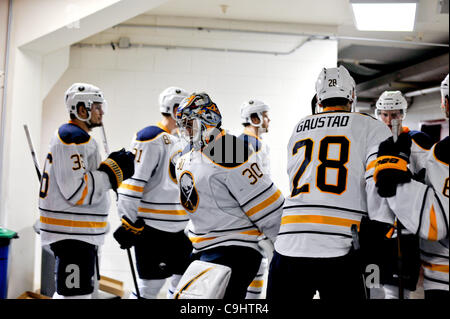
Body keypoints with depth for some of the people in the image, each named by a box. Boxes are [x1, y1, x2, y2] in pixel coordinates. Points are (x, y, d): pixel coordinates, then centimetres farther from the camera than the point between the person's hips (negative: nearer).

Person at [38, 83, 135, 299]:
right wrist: (113, 171, -16)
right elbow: (77, 191, -23)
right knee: (77, 294, -9)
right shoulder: (73, 137, -16)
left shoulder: (73, 136, 19)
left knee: (66, 292, 21)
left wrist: (114, 166, 10)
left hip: (76, 233, 11)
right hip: (72, 234, -11)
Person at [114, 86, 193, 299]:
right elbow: (133, 179, -18)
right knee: (151, 285, -4)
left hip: (179, 226, 9)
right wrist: (129, 222, -20)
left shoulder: (179, 141, 17)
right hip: (152, 226, -9)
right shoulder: (151, 138, -13)